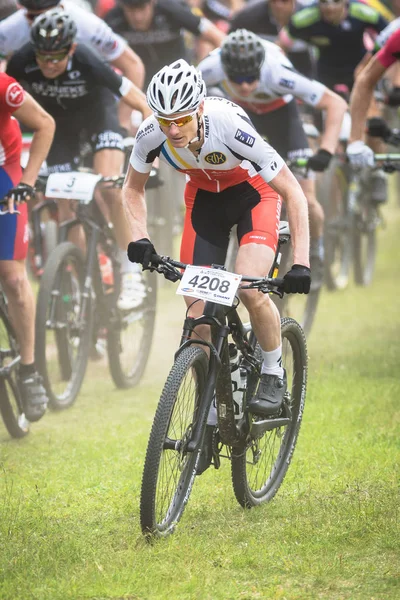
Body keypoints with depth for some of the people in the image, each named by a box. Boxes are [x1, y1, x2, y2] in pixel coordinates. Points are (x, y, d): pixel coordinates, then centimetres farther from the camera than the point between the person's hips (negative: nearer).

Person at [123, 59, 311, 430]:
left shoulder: (230, 127, -37)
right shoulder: (152, 134, -27)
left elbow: (293, 193, -29)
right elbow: (133, 188, -4)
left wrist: (301, 262, -36)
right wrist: (139, 238, -21)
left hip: (253, 193, -4)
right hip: (204, 197, 4)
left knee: (249, 290, -27)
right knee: (198, 316, -7)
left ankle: (274, 375, -1)